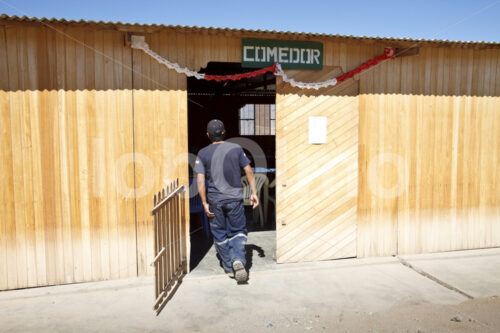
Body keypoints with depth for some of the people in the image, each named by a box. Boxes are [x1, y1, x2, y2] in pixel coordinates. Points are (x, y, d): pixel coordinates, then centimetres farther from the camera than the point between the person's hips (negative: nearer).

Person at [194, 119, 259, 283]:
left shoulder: (203, 154, -3)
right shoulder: (236, 148, -1)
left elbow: (200, 180, -8)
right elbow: (249, 171, -1)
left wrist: (204, 203, -4)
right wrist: (254, 193, 5)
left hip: (215, 201, 0)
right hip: (235, 199, 0)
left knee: (220, 235, 14)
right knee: (238, 231, 12)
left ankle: (229, 268, 22)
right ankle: (239, 260, -11)